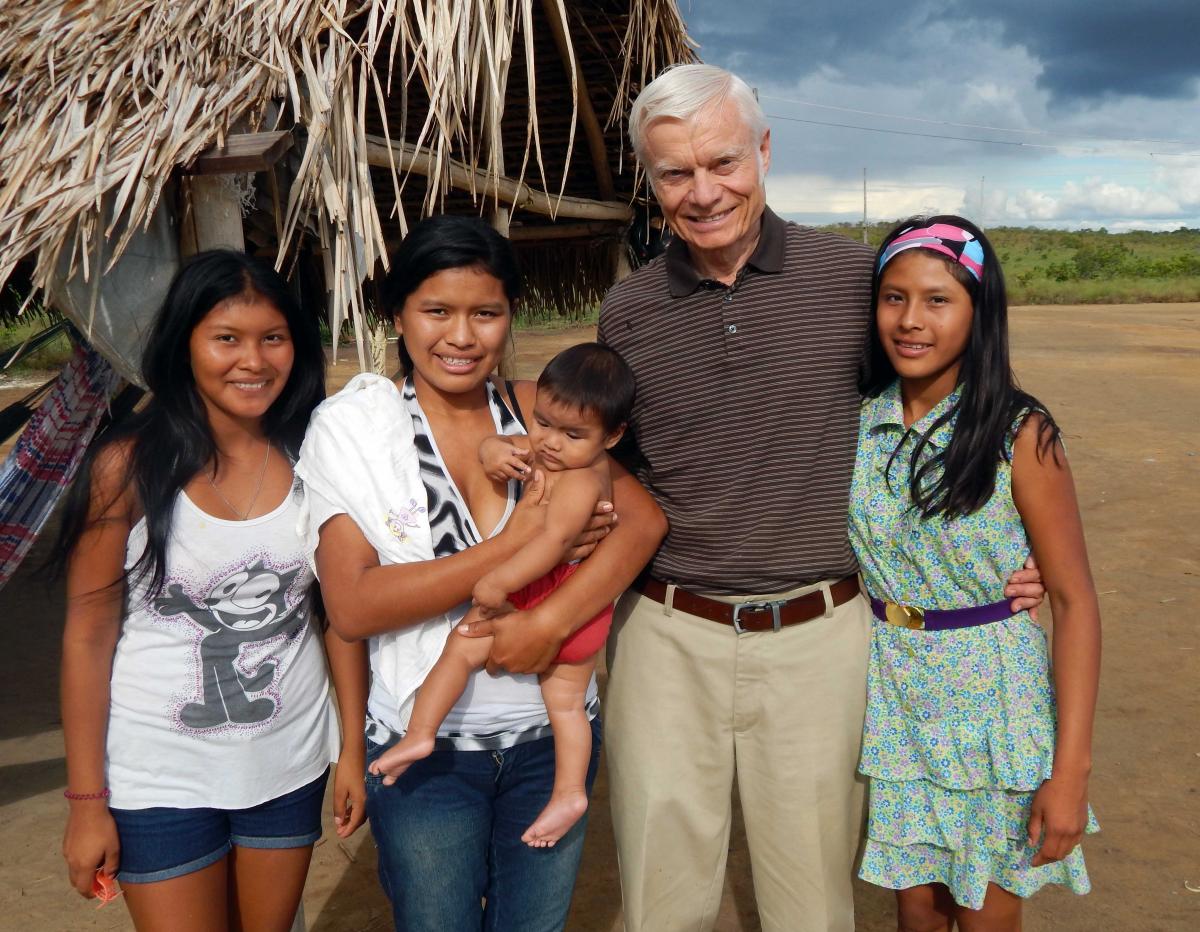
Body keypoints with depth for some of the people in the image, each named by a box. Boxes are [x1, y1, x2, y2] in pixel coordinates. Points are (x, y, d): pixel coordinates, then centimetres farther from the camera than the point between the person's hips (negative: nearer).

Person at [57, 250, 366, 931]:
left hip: (291, 765, 3)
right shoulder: (130, 466, -13)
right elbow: (89, 632, -9)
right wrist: (87, 802, -7)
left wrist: (354, 746, 2)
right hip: (162, 777, -3)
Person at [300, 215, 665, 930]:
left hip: (553, 733, 3)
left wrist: (550, 622, -25)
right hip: (426, 748, -2)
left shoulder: (539, 411, -1)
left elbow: (644, 519, -12)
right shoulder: (351, 424, -9)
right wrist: (513, 545, -22)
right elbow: (352, 606, -18)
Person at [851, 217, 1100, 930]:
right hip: (890, 693, 3)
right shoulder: (854, 421, -3)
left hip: (992, 696, -2)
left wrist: (1071, 769, -14)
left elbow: (1074, 600, -11)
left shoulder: (1021, 435, -13)